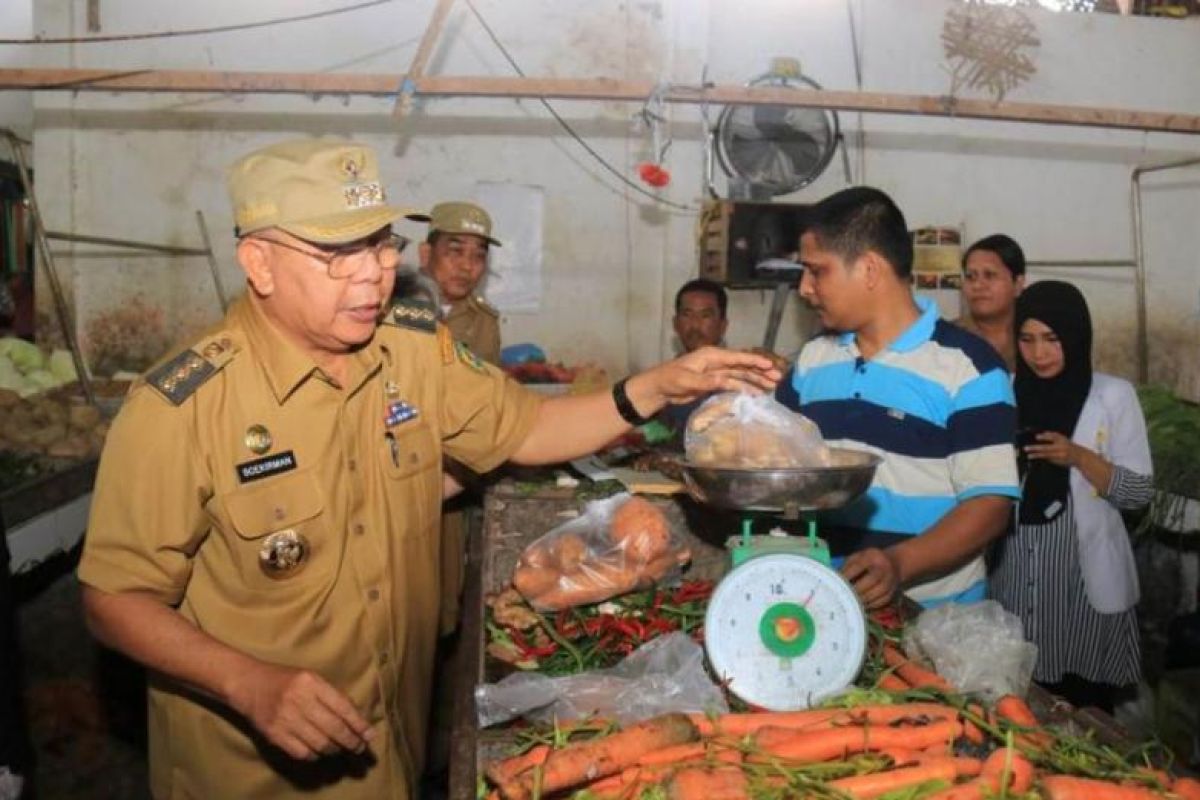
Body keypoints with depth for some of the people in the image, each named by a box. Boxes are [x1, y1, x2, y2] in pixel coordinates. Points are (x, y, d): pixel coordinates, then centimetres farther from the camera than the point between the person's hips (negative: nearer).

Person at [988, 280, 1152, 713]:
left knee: (1085, 705, 6)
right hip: (1015, 571, 2)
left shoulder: (1113, 395, -2)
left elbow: (1139, 491, -4)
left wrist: (1078, 457, -17)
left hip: (1086, 573, -2)